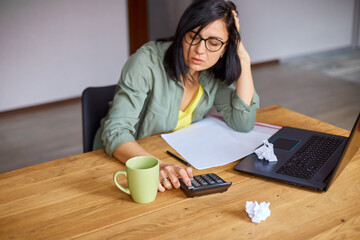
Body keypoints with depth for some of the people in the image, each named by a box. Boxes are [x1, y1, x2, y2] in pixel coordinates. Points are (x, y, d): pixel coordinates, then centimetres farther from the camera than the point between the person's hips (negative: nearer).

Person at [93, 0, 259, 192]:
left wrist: (243, 58, -16)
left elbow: (243, 124, -11)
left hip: (176, 161, 3)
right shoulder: (148, 62, -22)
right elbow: (116, 131, -29)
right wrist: (155, 166, -48)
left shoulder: (215, 71, -6)